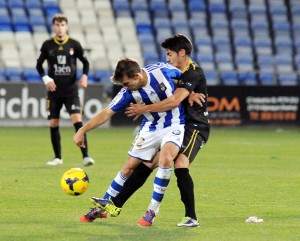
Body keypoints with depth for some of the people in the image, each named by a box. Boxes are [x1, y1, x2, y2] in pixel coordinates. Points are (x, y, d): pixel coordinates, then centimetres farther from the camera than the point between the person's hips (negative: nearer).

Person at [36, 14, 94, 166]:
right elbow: (39, 65, 7)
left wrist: (84, 76, -8)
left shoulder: (74, 44, -2)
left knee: (77, 120, -16)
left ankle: (85, 156, -15)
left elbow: (85, 62, 9)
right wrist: (46, 79, -9)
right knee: (53, 124, 4)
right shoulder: (47, 45, 0)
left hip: (71, 90, -2)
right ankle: (57, 157, 18)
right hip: (54, 91, 2)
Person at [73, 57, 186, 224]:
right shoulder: (128, 93, -15)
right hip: (151, 128, 3)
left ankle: (152, 211, -18)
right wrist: (82, 130, -13)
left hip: (174, 125, -3)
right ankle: (102, 207, 21)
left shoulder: (161, 70, -21)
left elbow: (185, 76, 1)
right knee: (129, 166, 4)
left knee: (165, 159, -29)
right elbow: (107, 113, -8)